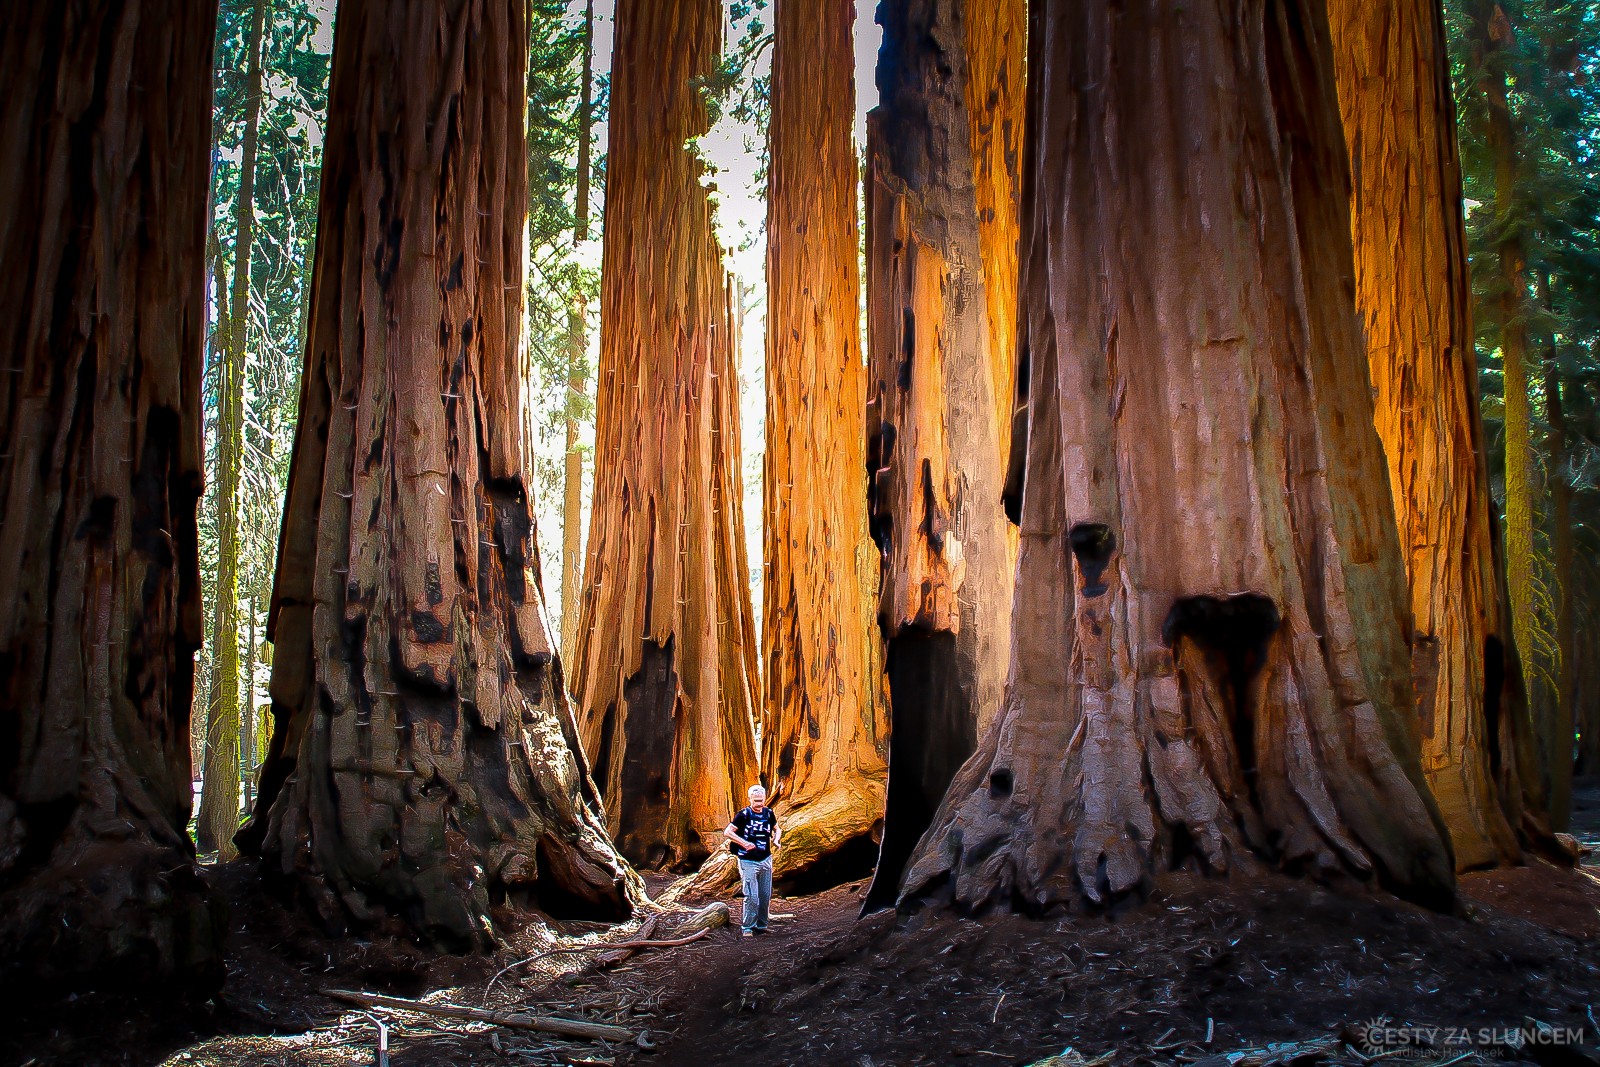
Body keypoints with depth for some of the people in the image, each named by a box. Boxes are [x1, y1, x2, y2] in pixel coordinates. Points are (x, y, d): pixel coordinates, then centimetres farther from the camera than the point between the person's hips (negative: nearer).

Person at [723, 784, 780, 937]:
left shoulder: (769, 813, 5)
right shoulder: (744, 814, -11)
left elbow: (777, 829, 23)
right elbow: (727, 832, -13)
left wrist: (776, 840, 2)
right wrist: (744, 843, -23)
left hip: (765, 860, 5)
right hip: (748, 861, -5)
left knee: (766, 896, 9)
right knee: (751, 897, -8)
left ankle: (761, 925, 23)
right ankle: (747, 928, 5)